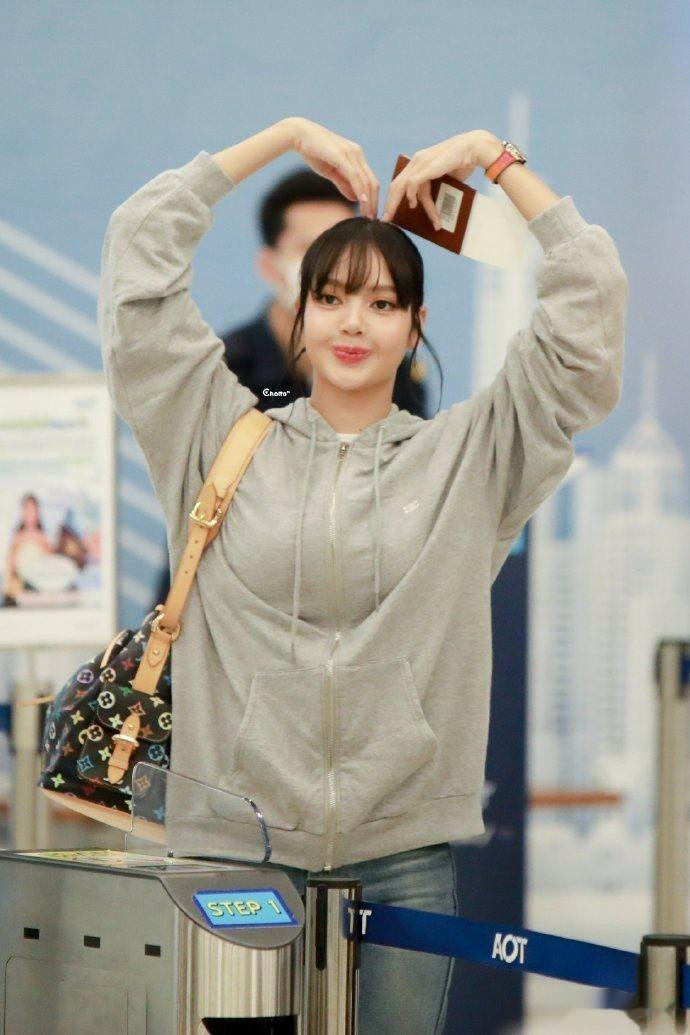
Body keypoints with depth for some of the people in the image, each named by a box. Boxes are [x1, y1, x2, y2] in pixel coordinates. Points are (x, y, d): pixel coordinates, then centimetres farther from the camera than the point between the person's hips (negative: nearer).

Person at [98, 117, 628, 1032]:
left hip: (402, 857, 0)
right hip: (232, 844, 0)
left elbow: (589, 294, 6)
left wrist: (492, 156, 10)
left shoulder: (468, 458, 9)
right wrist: (287, 136, 11)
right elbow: (141, 247, 6)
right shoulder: (223, 440, 9)